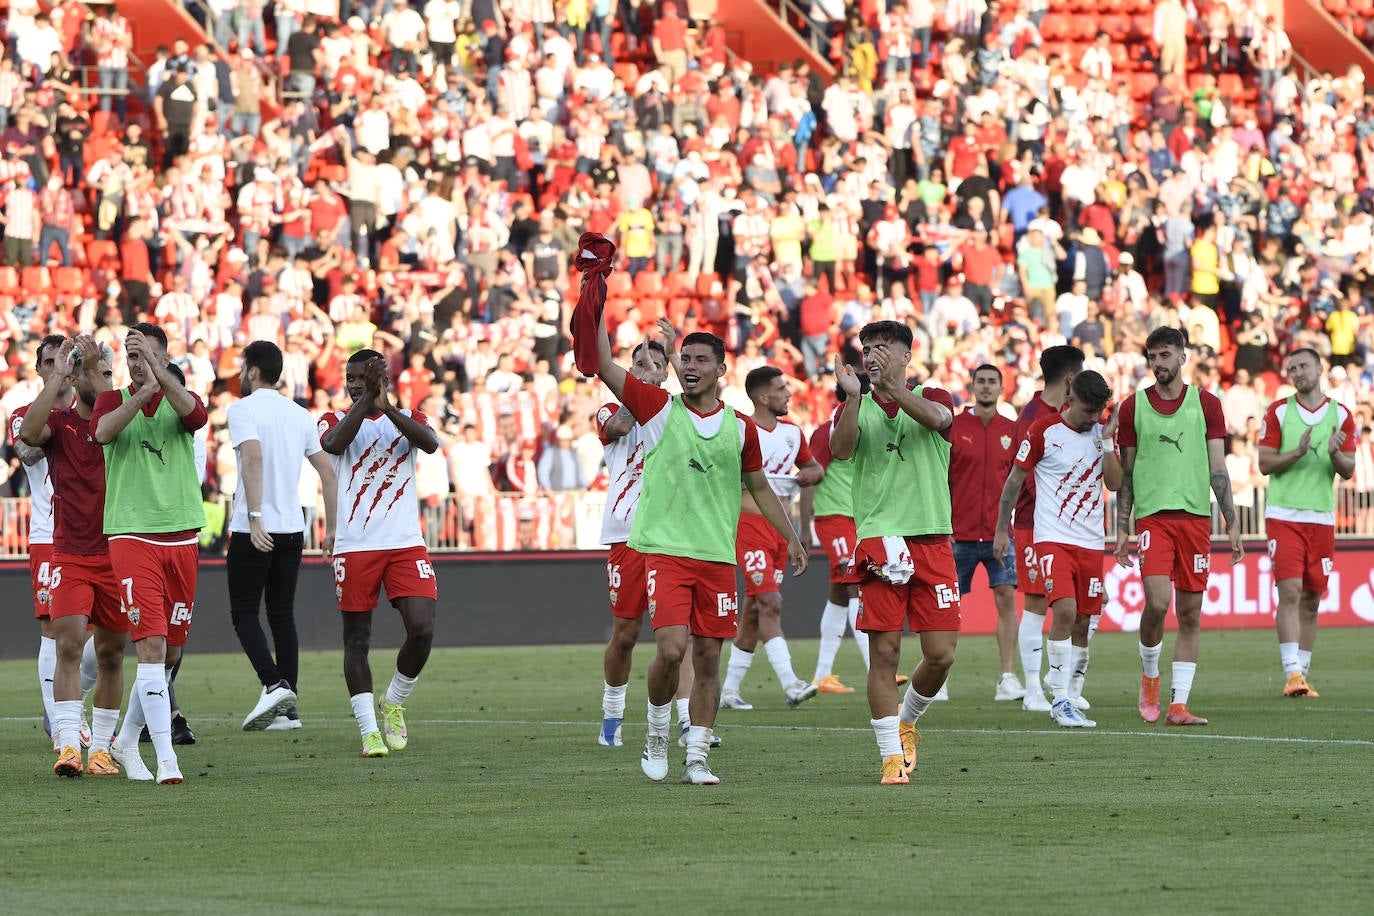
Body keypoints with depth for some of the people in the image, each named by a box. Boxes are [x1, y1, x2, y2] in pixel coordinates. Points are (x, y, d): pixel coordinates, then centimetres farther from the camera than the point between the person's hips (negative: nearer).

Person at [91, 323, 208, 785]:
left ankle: (126, 741, 28)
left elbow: (195, 414, -17)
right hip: (132, 535, -3)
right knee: (151, 646, -14)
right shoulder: (113, 400, 5)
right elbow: (102, 431, -19)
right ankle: (166, 756, -18)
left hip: (181, 536, 3)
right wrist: (142, 394, -34)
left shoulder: (179, 399, 8)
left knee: (170, 653, 10)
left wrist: (158, 373, -31)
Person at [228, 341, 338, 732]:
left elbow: (253, 456, -24)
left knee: (244, 613, 2)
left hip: (254, 531, -6)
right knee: (282, 614, 10)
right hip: (292, 529, 6)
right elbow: (328, 472, 11)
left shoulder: (243, 409, -7)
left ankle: (274, 685, -17)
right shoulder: (300, 415, 13)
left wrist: (254, 518, -27)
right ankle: (288, 708, 8)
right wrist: (332, 529, 15)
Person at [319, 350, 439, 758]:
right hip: (355, 547, -1)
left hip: (406, 544, 1)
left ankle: (393, 704, 14)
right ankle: (370, 730, 5)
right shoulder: (336, 419, 8)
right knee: (357, 640, 0)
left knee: (422, 629, -10)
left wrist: (387, 406, -21)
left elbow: (431, 443, -13)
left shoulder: (408, 419, 11)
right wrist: (366, 401, -21)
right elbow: (334, 444, -16)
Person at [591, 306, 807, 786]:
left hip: (718, 557, 3)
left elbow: (759, 487, 20)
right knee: (671, 649, -17)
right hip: (665, 549, -3)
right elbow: (603, 365, -4)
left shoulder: (741, 428, 8)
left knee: (708, 660, 3)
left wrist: (791, 538, 19)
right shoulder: (659, 409, 2)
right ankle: (657, 734, 8)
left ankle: (697, 758, 11)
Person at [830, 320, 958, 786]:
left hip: (932, 540, 0)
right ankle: (892, 755, 2)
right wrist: (854, 395, -27)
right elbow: (840, 449, -12)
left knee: (941, 654, -2)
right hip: (879, 541, 0)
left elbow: (935, 417, -18)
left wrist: (889, 385, -34)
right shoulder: (857, 408, 9)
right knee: (884, 652, -6)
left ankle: (907, 720, 25)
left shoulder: (930, 396, 7)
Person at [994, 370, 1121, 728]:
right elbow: (1015, 479, 3)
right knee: (1064, 611, -20)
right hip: (1053, 536, -5)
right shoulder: (1044, 430, -5)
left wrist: (1107, 441, -10)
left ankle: (1069, 702, 15)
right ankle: (1060, 702, -17)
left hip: (1091, 540, 5)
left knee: (1082, 622, 5)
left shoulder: (1103, 432, 8)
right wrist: (1002, 528, 4)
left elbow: (1114, 483, 1)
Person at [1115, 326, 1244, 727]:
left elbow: (1218, 468, 6)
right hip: (1152, 515, -1)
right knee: (1157, 601, -18)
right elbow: (1126, 473, 10)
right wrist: (1121, 529, 4)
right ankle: (1149, 675, 9)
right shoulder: (1134, 407, 6)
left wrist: (1232, 524, 0)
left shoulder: (1206, 404, 7)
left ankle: (1178, 704, 4)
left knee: (1190, 614, 0)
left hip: (1195, 515, 1)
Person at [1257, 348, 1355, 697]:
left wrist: (1335, 453, -15)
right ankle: (1292, 674, -17)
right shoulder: (1278, 412, 3)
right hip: (1284, 514, -3)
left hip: (1321, 517, 3)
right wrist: (1298, 452, -17)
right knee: (1290, 592, -13)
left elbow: (1348, 471, 7)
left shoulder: (1341, 415, 7)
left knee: (1311, 599, 6)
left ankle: (1302, 673, 13)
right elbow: (1265, 464, -1)